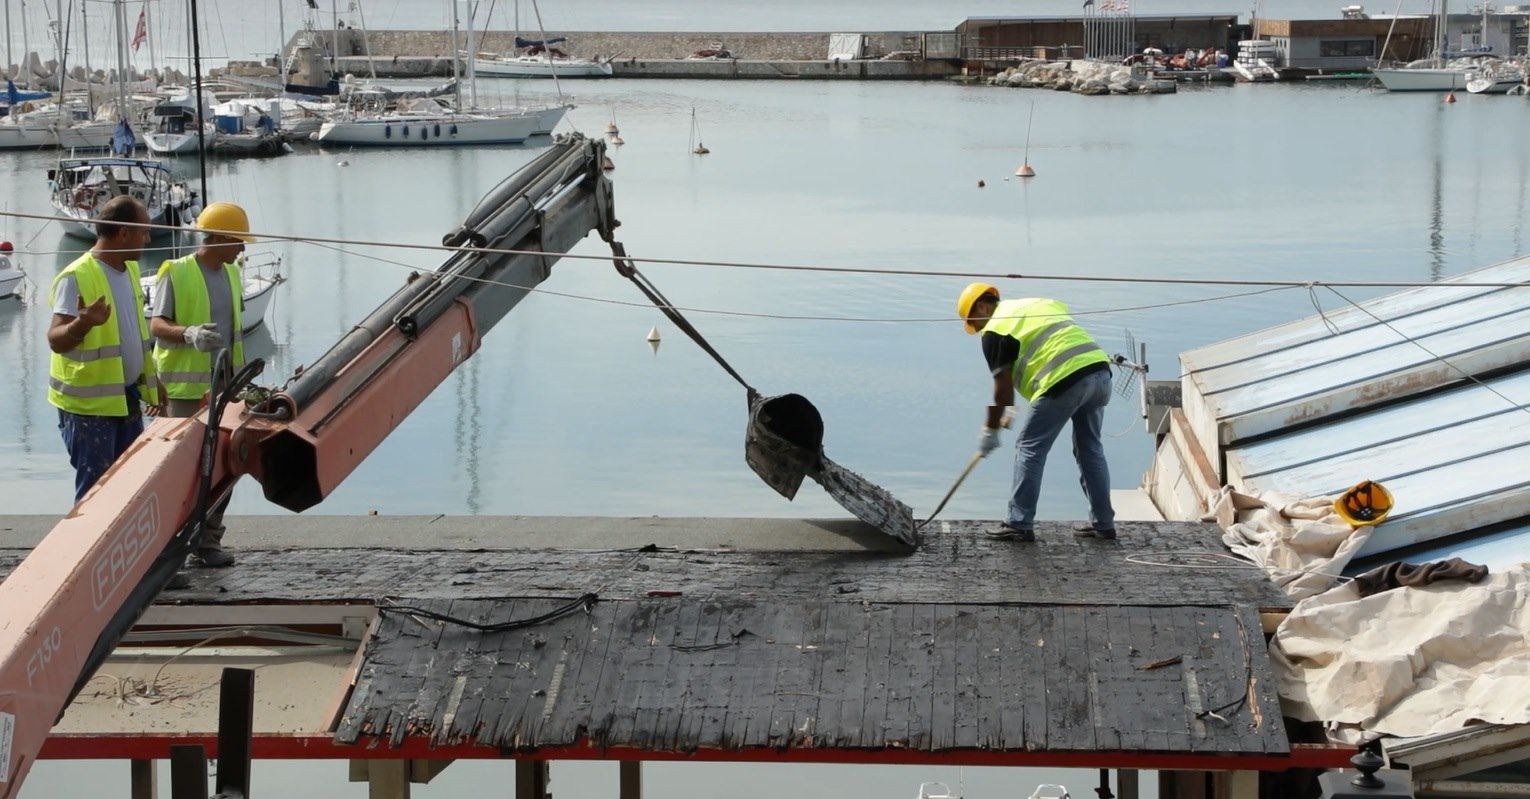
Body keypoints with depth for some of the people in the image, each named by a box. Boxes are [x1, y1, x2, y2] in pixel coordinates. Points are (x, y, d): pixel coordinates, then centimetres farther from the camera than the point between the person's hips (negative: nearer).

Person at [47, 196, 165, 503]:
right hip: (89, 402, -8)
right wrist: (83, 322, -44)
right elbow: (56, 340, -24)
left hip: (127, 397, 8)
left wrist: (152, 383, 20)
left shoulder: (130, 269, 8)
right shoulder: (77, 277, -18)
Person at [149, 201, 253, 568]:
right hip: (186, 388, -7)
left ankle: (208, 541, 13)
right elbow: (156, 324, -15)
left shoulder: (232, 275, 14)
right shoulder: (176, 274, -8)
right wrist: (188, 334, -35)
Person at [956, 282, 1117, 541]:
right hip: (1100, 369, 8)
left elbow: (1003, 386, 0)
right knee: (1090, 449, 18)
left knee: (1030, 448, 3)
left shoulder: (995, 330, 4)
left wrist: (991, 430, 11)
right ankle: (1103, 523, 21)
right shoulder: (1037, 304, 28)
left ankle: (1019, 524, 5)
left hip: (1066, 380, -8)